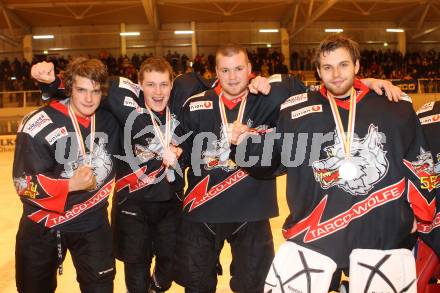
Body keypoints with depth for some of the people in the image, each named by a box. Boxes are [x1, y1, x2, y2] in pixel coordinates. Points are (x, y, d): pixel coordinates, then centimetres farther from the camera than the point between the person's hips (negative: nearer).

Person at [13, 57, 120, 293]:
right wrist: (71, 184, -28)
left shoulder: (109, 121, -4)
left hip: (93, 222, 3)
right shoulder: (38, 126, -20)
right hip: (43, 225, -2)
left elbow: (115, 163, 13)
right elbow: (24, 183, -19)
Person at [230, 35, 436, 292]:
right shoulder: (297, 110, 0)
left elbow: (418, 162, 10)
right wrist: (245, 143, -11)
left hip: (384, 235, 1)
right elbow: (270, 161, 6)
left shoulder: (395, 107, 2)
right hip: (313, 236, 0)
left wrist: (419, 212, 12)